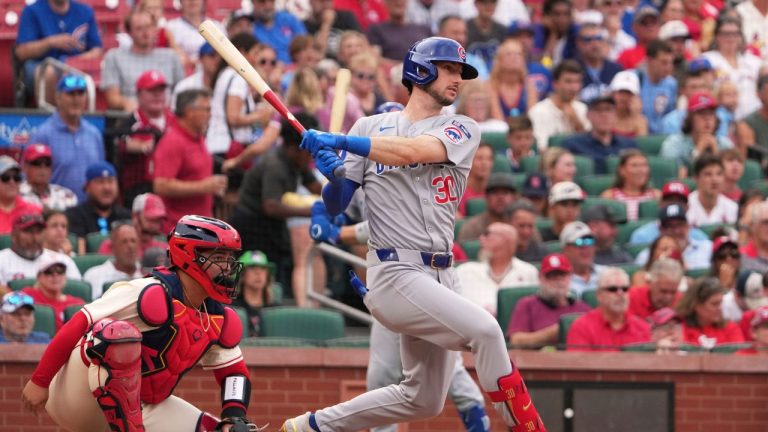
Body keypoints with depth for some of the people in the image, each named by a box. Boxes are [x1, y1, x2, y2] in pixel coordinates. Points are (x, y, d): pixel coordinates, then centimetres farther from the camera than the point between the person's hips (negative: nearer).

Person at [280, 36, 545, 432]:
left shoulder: (462, 131, 6)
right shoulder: (370, 128, 6)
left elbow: (415, 151, -15)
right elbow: (335, 205, 6)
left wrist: (339, 142, -21)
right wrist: (333, 174, -17)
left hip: (439, 277, 5)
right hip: (395, 275, -5)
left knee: (424, 399, 12)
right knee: (484, 329, -26)